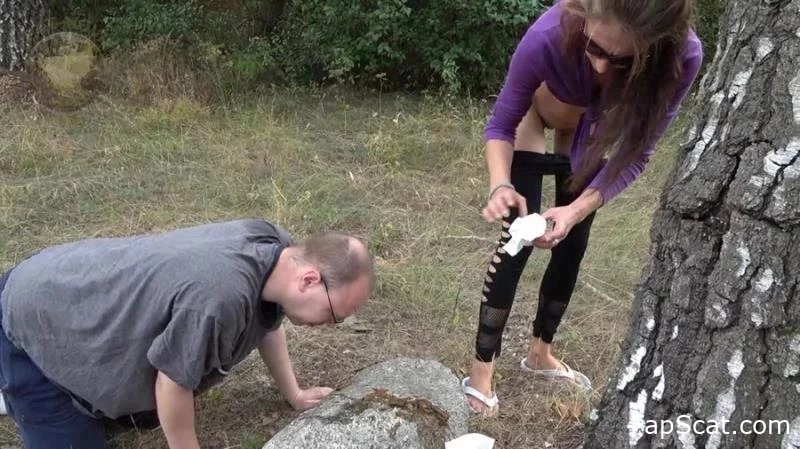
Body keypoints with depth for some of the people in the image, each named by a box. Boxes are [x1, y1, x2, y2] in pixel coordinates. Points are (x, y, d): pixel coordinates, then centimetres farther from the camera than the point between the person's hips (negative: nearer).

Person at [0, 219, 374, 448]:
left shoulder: (276, 248, -13)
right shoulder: (220, 296, -41)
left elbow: (268, 323, 7)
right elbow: (173, 382, -26)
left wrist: (294, 395, 13)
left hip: (82, 298, 8)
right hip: (33, 322, -8)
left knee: (149, 415, 18)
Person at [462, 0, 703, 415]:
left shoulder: (682, 58, -37)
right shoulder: (550, 35, -42)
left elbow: (635, 153, -27)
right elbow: (501, 124, -28)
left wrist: (577, 210, -42)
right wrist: (501, 185, -47)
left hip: (593, 130, 3)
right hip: (535, 117, -2)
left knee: (573, 244, 9)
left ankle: (539, 354, 31)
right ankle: (480, 372, 2)